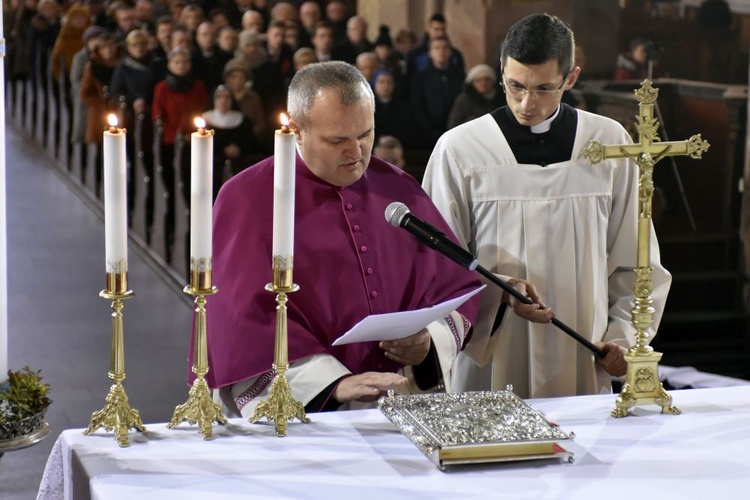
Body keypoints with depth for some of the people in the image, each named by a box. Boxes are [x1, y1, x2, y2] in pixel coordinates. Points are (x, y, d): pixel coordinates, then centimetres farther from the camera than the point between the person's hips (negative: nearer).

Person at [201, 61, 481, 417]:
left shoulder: (400, 191, 14)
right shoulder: (247, 200, 2)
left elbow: (456, 289, 17)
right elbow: (249, 321, -7)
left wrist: (431, 343, -4)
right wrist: (336, 384, -17)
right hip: (297, 414, -3)